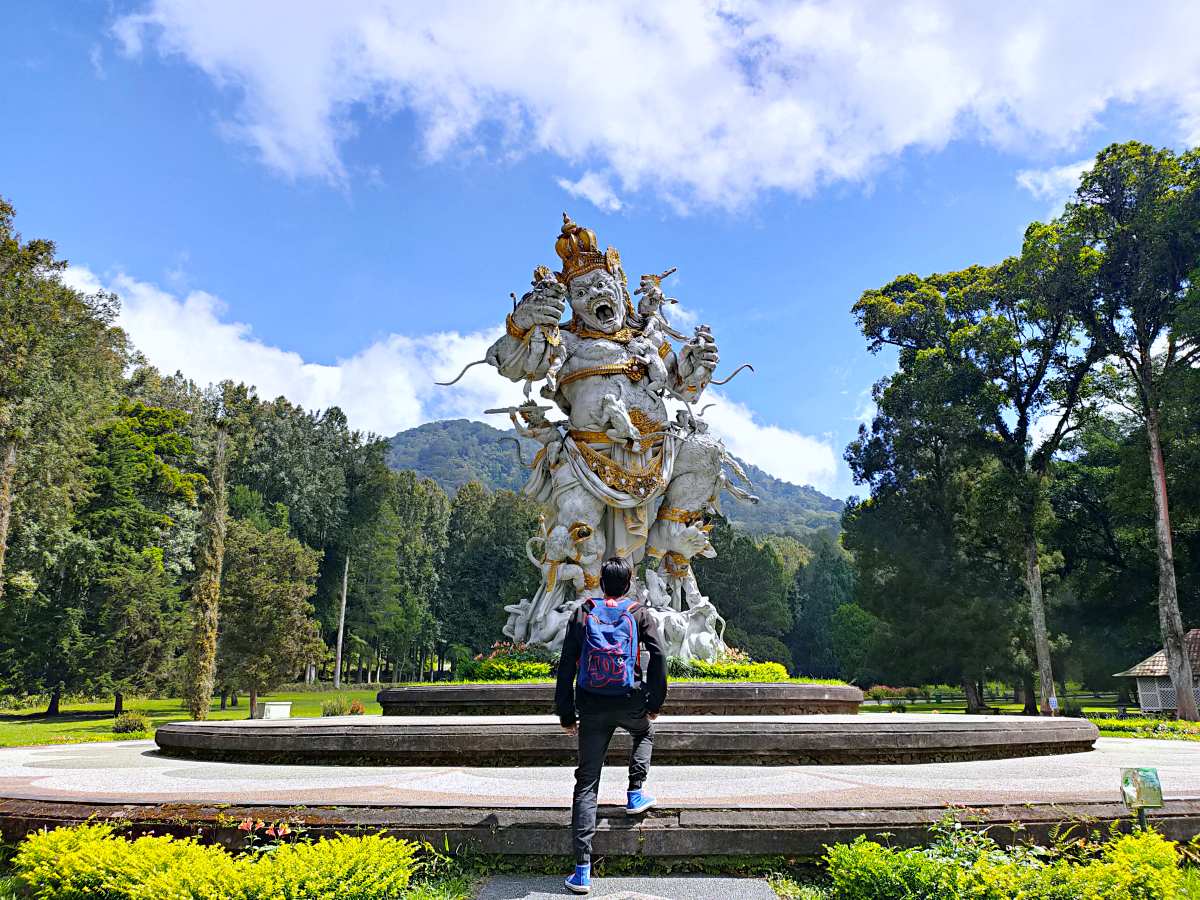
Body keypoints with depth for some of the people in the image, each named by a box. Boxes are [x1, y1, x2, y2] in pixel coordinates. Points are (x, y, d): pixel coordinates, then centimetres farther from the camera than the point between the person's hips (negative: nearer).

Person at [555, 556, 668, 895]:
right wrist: (655, 702, 3)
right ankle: (635, 794, 26)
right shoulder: (639, 614, 3)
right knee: (645, 733, 37)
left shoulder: (582, 613, 6)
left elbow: (566, 666, 2)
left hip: (592, 707, 1)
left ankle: (583, 870, 1)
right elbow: (658, 657, -7)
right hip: (630, 703, -1)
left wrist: (566, 714, 6)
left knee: (586, 783, 6)